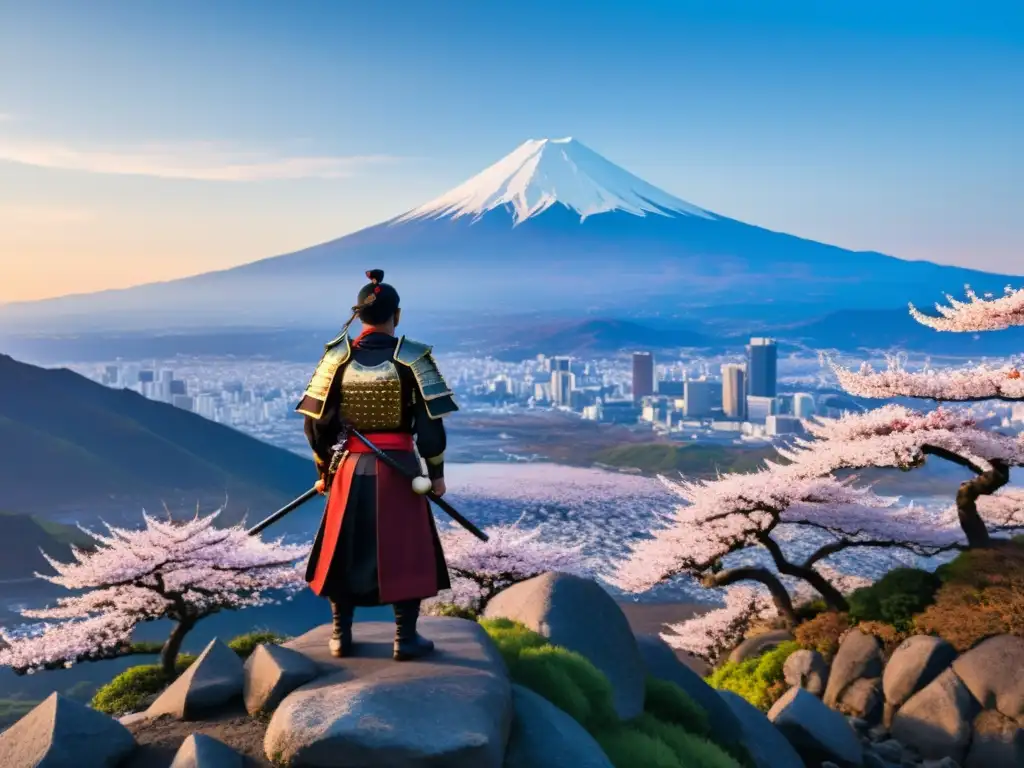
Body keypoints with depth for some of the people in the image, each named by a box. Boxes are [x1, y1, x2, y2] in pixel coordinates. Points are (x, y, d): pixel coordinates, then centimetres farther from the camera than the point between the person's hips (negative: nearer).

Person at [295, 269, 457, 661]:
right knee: (406, 553, 8)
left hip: (350, 469, 3)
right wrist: (436, 472, 0)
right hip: (400, 469, -2)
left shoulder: (337, 356, -2)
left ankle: (341, 636, 21)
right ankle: (406, 638, 11)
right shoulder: (412, 357, -9)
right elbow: (430, 422, -11)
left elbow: (316, 422, 0)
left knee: (344, 551, 15)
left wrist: (324, 469, 13)